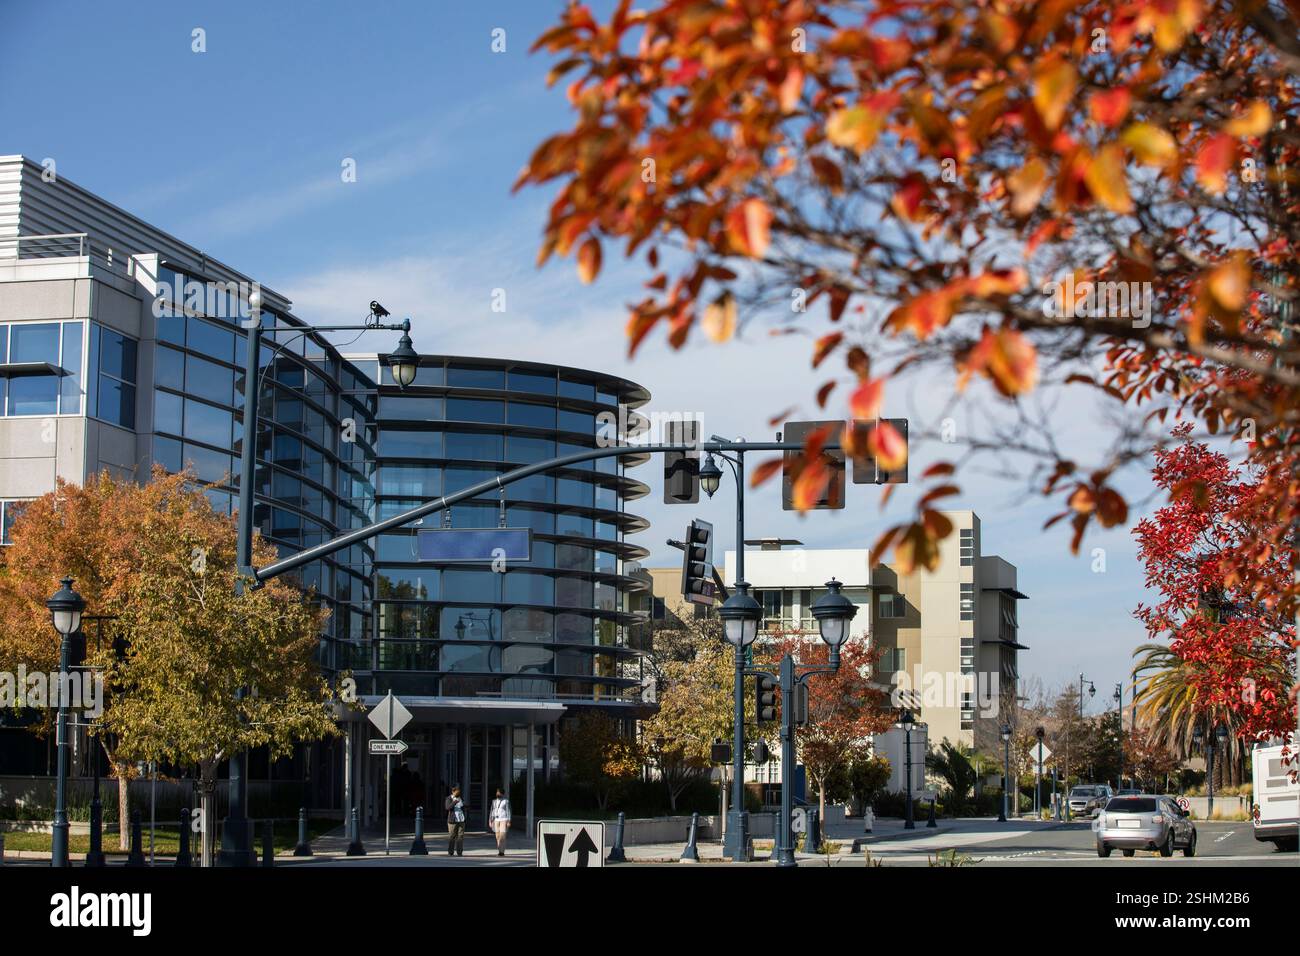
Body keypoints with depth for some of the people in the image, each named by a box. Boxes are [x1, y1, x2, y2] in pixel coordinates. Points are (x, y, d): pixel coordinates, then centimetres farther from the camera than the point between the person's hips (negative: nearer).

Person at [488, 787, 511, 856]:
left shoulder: (506, 801, -3)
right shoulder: (494, 801, 9)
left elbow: (508, 811, -4)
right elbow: (492, 811, 10)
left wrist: (509, 821, -9)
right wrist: (490, 821, 4)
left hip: (503, 820, -5)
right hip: (496, 820, 5)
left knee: (502, 836, -11)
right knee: (498, 836, 3)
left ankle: (501, 851, -10)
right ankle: (500, 851, 9)